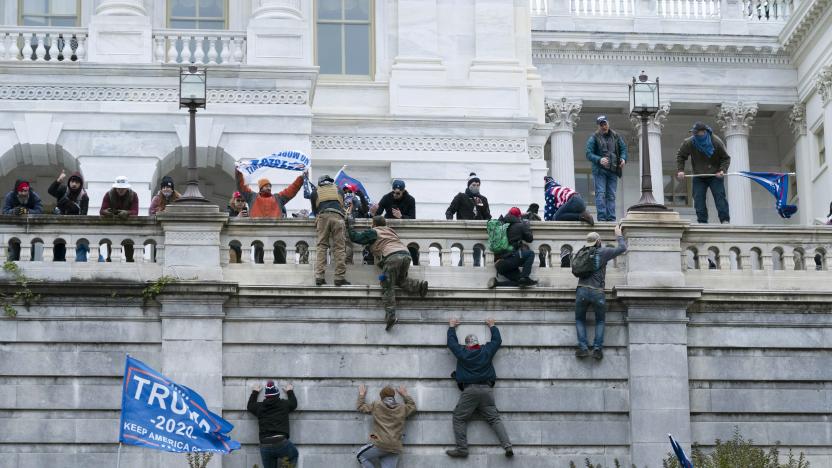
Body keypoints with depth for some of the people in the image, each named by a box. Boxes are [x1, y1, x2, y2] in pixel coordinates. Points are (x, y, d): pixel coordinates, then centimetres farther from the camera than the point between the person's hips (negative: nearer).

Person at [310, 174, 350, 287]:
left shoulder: (315, 191, 25)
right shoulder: (338, 189, 29)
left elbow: (314, 209, 29)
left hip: (322, 216, 0)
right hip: (337, 216, 0)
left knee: (321, 246, 2)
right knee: (339, 247, -2)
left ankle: (319, 277, -9)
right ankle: (339, 278, -9)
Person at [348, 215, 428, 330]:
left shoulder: (373, 232, 15)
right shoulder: (390, 231, 33)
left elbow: (355, 237, 16)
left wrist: (350, 225, 32)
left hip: (392, 257, -6)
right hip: (406, 255, 6)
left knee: (388, 287, -4)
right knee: (401, 280, 27)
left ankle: (390, 316, -17)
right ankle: (419, 285, 1)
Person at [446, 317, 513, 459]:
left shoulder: (462, 352, 4)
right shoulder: (486, 351, 8)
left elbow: (451, 341, 21)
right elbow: (497, 340, 26)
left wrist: (451, 327, 38)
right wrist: (492, 326, 41)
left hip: (469, 390, -3)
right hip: (486, 389, 3)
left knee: (459, 418, 4)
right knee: (494, 418, 2)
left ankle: (461, 448, -6)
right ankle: (507, 446, -11)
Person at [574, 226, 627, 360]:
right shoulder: (603, 252, 1)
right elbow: (622, 248, 7)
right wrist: (619, 235, 25)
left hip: (582, 290, 1)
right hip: (597, 292, -1)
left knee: (580, 319, 16)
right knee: (600, 321, 16)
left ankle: (583, 347, 0)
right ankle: (597, 348, 2)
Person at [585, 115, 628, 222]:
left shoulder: (616, 137, 12)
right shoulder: (594, 138, 0)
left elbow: (623, 148, 13)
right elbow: (589, 154, -7)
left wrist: (623, 159, -8)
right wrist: (599, 160, -24)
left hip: (613, 170, 4)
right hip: (599, 170, -4)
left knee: (611, 195, 3)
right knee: (600, 194, -10)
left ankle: (611, 218, 4)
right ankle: (601, 217, -12)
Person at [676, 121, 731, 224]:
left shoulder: (717, 142, -14)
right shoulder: (689, 143, -10)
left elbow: (726, 158, -5)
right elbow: (680, 156, 6)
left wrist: (722, 170, -20)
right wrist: (680, 170, -6)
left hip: (715, 176, -2)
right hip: (698, 177, 2)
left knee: (720, 196, -11)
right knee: (698, 199, -5)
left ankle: (725, 220, -12)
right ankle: (702, 222, -2)